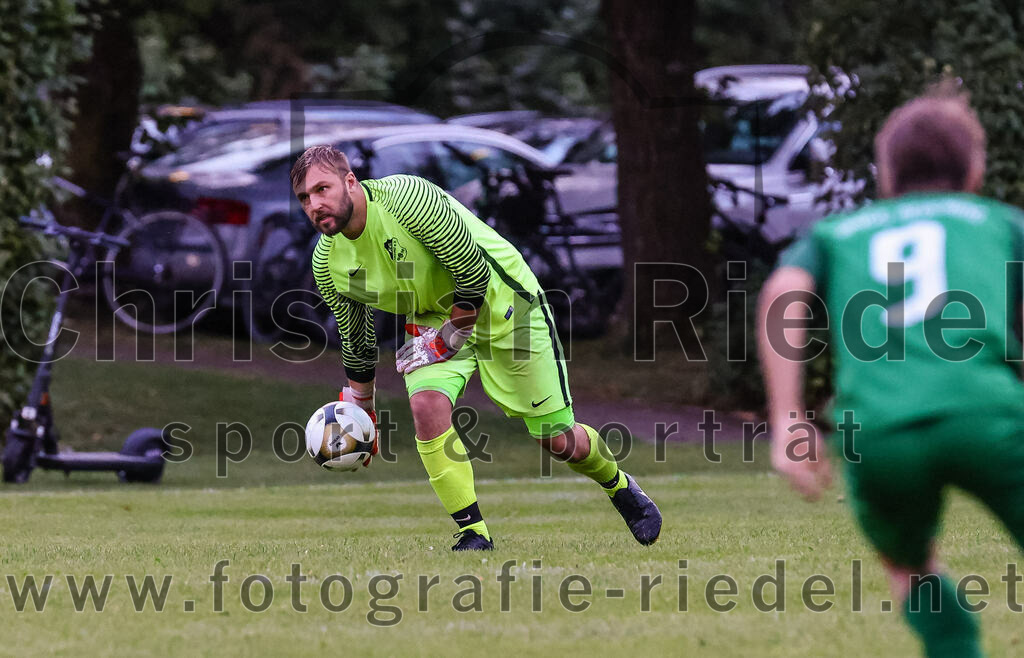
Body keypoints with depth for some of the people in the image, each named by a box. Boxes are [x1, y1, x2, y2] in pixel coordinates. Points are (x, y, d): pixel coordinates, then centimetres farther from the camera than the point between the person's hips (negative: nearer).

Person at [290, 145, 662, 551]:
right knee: (427, 405, -25)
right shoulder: (327, 262, -10)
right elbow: (356, 342, 7)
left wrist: (445, 339, -21)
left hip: (502, 303, -4)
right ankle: (474, 534, -14)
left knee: (556, 440, 1)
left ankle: (620, 487, 34)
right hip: (432, 318, 5)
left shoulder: (408, 197, -31)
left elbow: (474, 274, -25)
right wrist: (358, 411, 11)